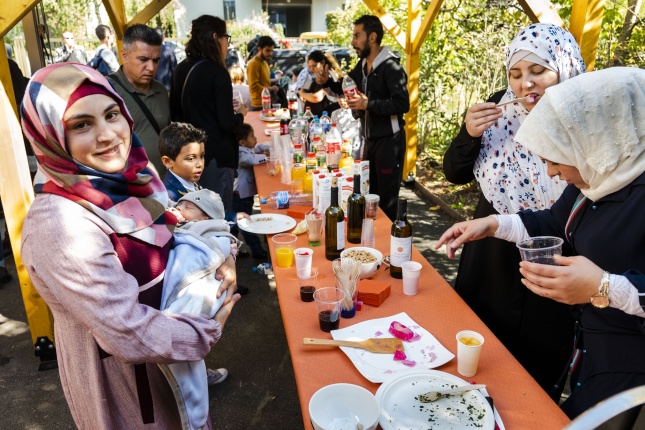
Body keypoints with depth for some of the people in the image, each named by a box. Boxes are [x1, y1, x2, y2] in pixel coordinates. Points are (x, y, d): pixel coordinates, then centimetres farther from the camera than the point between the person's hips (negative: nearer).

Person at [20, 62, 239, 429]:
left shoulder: (126, 179, -9)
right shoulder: (59, 225, -32)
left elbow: (164, 237, 8)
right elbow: (130, 335, -31)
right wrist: (209, 330, -16)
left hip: (169, 344, 6)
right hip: (122, 371, -6)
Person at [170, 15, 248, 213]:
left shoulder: (181, 69, 8)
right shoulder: (217, 72, -14)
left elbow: (175, 112, 18)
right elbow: (227, 124, -17)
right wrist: (241, 114, 2)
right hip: (215, 154, -8)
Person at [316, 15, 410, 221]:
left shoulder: (391, 67, -17)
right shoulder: (362, 65, 10)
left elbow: (403, 104, -25)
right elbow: (346, 87, 23)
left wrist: (368, 104, -28)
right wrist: (327, 82, 3)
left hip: (389, 140, -9)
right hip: (370, 138, 9)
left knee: (386, 199, 0)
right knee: (369, 193, 19)